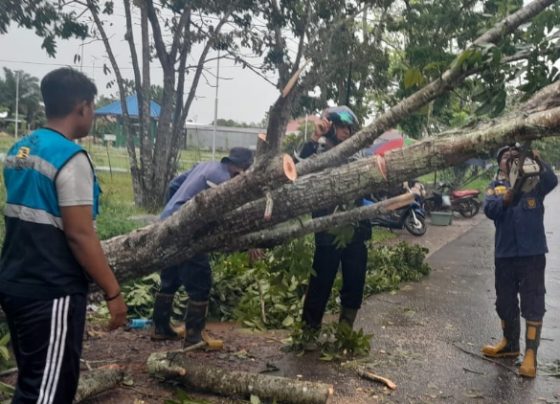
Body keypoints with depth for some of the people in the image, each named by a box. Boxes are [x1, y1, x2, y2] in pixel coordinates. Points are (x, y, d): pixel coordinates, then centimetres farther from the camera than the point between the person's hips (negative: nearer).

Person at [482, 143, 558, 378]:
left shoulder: (534, 182, 5)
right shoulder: (495, 187, 8)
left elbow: (551, 181, -18)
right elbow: (489, 210, -12)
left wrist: (537, 160, -35)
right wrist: (510, 195, -30)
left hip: (532, 252, -2)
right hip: (505, 254, 3)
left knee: (533, 303, -3)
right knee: (505, 302, 14)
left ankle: (530, 354, 3)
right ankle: (510, 344, 33)